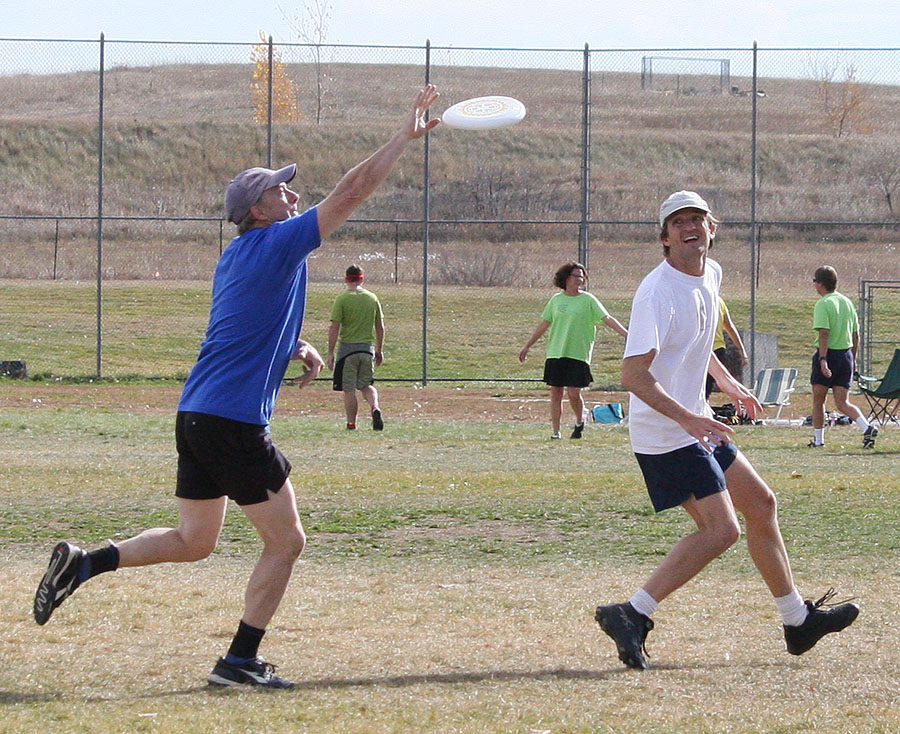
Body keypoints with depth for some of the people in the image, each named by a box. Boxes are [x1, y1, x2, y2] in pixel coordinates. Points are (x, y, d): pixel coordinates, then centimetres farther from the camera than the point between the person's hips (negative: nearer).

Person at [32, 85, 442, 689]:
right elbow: (352, 192, -11)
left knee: (194, 541, 18)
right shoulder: (277, 244, -9)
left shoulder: (236, 257, 17)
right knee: (286, 541, 0)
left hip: (196, 414, 9)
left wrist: (295, 348, 18)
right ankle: (241, 660, 0)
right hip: (236, 422, -9)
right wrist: (408, 135, -5)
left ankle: (83, 563, 9)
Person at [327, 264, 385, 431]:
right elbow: (380, 327, 11)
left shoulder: (342, 299, -6)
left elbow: (334, 328, -10)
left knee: (349, 389, 3)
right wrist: (380, 350, 20)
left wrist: (330, 353, -7)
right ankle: (375, 407, -13)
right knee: (366, 385, 15)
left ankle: (351, 424, 3)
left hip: (348, 347, -4)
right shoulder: (372, 298, 7)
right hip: (368, 348, 4)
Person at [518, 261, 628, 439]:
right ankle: (556, 432, 10)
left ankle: (580, 422, 19)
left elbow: (607, 319, -6)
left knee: (574, 393, -9)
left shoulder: (588, 300, 0)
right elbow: (544, 325, 17)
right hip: (555, 353, 3)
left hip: (578, 354, -3)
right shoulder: (556, 300, 9)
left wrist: (627, 334, -18)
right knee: (556, 393, 2)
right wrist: (527, 347, 20)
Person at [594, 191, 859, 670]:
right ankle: (633, 615, -16)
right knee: (721, 529, -17)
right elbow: (633, 374, -29)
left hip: (695, 425, 10)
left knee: (760, 505, 16)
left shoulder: (710, 275, 8)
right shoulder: (658, 293, -21)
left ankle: (797, 621, 30)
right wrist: (686, 418, -36)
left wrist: (726, 381, 30)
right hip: (665, 433, -10)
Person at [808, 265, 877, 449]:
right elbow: (856, 334, 15)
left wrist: (823, 359, -26)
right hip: (846, 355, 6)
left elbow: (824, 334, -21)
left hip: (828, 353, -6)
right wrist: (853, 359, 23)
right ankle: (867, 428, -19)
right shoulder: (847, 302, 12)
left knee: (818, 400, 9)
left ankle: (818, 440, 14)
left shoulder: (823, 304, -10)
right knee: (842, 403, 3)